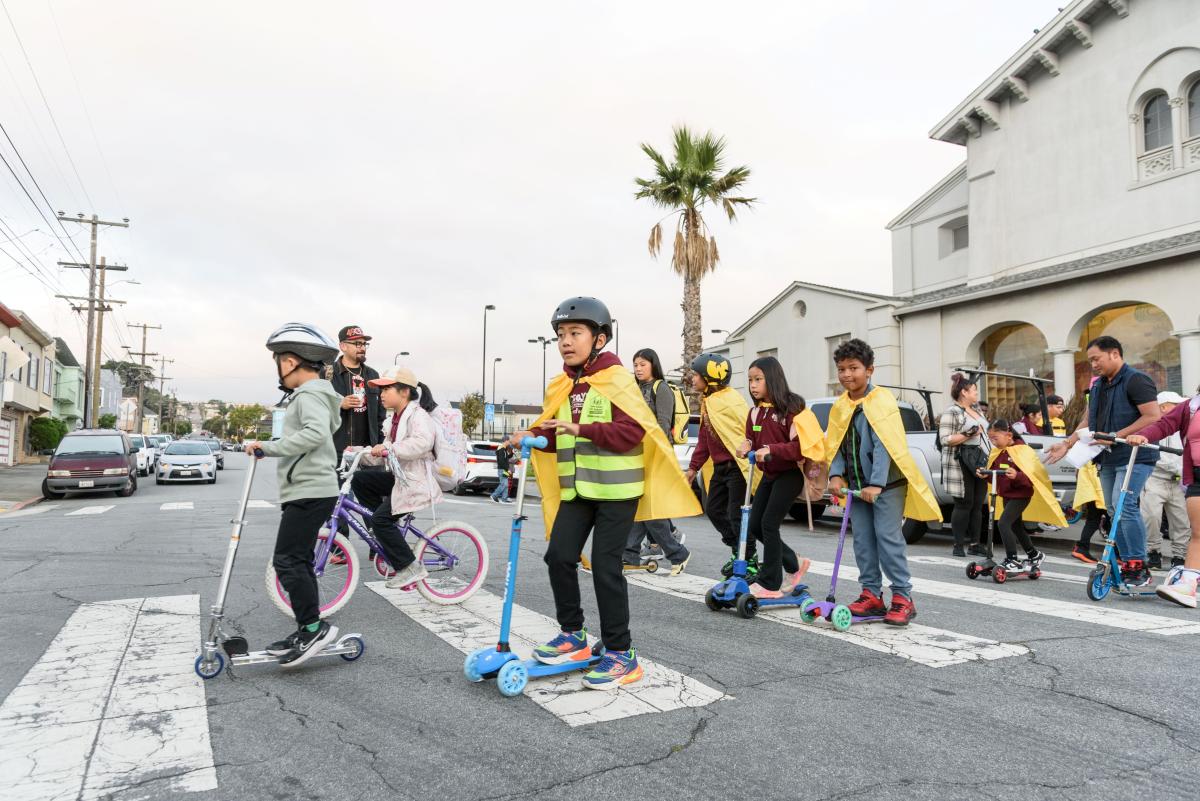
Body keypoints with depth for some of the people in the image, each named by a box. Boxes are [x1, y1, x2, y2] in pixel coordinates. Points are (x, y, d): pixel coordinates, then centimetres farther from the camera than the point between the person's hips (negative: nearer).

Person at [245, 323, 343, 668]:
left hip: (310, 492, -11)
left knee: (288, 561, -10)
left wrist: (269, 447, -24)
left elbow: (316, 432, -29)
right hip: (307, 490, 11)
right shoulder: (311, 393, 21)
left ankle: (314, 627, -4)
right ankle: (307, 631, 18)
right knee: (297, 561, 12)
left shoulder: (310, 394, -12)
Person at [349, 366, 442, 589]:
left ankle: (410, 568, -6)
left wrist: (388, 448, -35)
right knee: (360, 479, 3)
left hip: (417, 482, -9)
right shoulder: (394, 419, 15)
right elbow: (384, 454, 15)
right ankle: (388, 530, 10)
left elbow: (422, 443, -35)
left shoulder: (418, 415, -14)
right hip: (400, 477, 9)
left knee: (380, 519, -16)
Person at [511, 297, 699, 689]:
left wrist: (584, 429, -27)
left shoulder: (616, 379, -11)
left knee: (605, 565, -5)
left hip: (616, 488, -7)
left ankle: (621, 653, 10)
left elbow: (633, 430, -20)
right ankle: (573, 635, 23)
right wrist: (532, 436, -3)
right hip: (577, 489, 7)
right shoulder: (562, 387, 10)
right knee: (559, 556, 3)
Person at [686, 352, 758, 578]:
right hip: (720, 466, 10)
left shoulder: (730, 400, -17)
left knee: (736, 514, -6)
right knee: (713, 509, 13)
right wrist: (694, 466, 20)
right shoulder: (707, 401, 12)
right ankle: (738, 552, 29)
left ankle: (750, 561, 10)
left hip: (738, 465, -10)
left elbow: (748, 430, -23)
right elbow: (704, 437, 18)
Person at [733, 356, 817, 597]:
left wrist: (772, 450, -29)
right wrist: (747, 446, -10)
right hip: (769, 474, 8)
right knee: (755, 525, 6)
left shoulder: (791, 408, -16)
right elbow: (752, 440, 13)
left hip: (790, 474, -8)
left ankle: (770, 584, 3)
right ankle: (793, 565, 25)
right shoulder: (755, 412, 5)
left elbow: (801, 445, -21)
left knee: (769, 524, -10)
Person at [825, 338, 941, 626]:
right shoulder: (839, 407, 8)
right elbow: (835, 446, 7)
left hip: (886, 484, -6)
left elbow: (884, 446, -19)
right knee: (863, 540, 8)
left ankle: (903, 597, 2)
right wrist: (837, 475, -9)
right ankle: (872, 595, 17)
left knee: (888, 538, -7)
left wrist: (876, 484, -25)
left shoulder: (882, 400, -12)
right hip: (856, 485, 6)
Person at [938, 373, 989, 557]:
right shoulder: (951, 412, -9)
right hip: (961, 465, -8)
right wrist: (969, 434, -20)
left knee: (978, 505, 7)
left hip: (980, 464, 8)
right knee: (964, 505, -5)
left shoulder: (977, 409, 17)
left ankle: (975, 544, 13)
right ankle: (958, 545, 3)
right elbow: (945, 439, -16)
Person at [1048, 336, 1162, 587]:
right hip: (1108, 459, 9)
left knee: (1125, 506, -18)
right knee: (1114, 510, 8)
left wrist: (1116, 436, -20)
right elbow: (1089, 422, 22)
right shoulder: (1097, 387, 18)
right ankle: (1126, 564, 15)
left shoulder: (1136, 380, -8)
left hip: (1133, 456, -8)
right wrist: (1066, 444, 11)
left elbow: (1154, 416, -17)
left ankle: (1139, 567, -10)